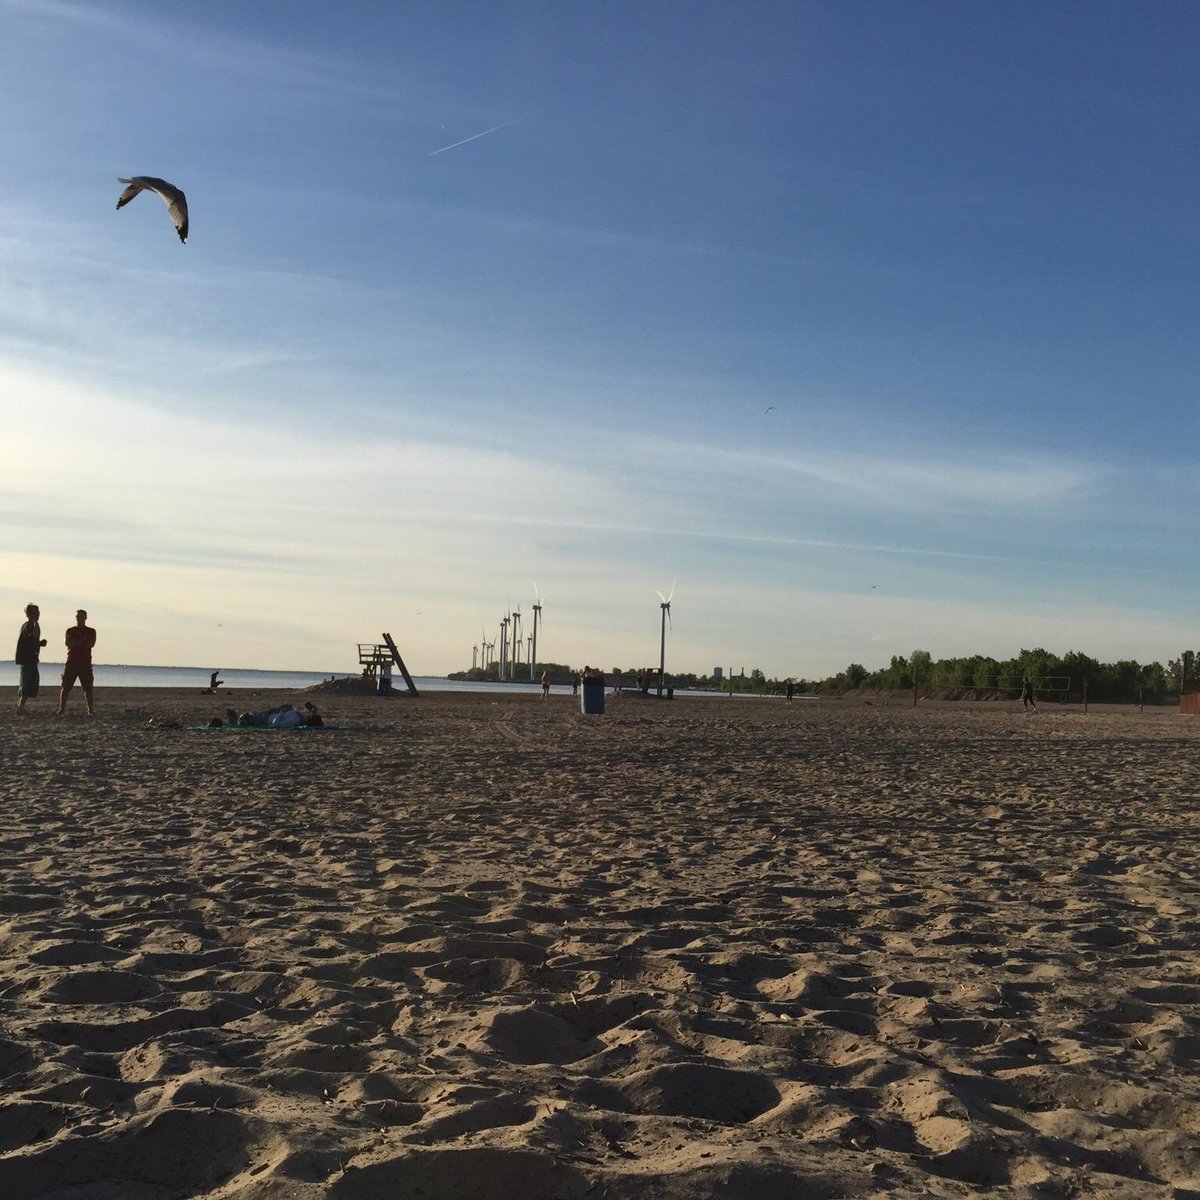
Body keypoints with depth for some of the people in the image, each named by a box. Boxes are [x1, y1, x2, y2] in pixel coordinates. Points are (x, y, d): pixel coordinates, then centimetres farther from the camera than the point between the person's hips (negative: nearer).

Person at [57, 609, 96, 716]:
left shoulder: (91, 631, 11)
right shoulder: (70, 631, 13)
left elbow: (91, 644, -6)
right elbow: (68, 642, -6)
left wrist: (75, 642, -5)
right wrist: (82, 640, -9)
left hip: (85, 663, -1)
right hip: (71, 662, 1)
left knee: (88, 688, -4)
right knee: (65, 687, -2)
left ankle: (91, 710, -3)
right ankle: (62, 709, 3)